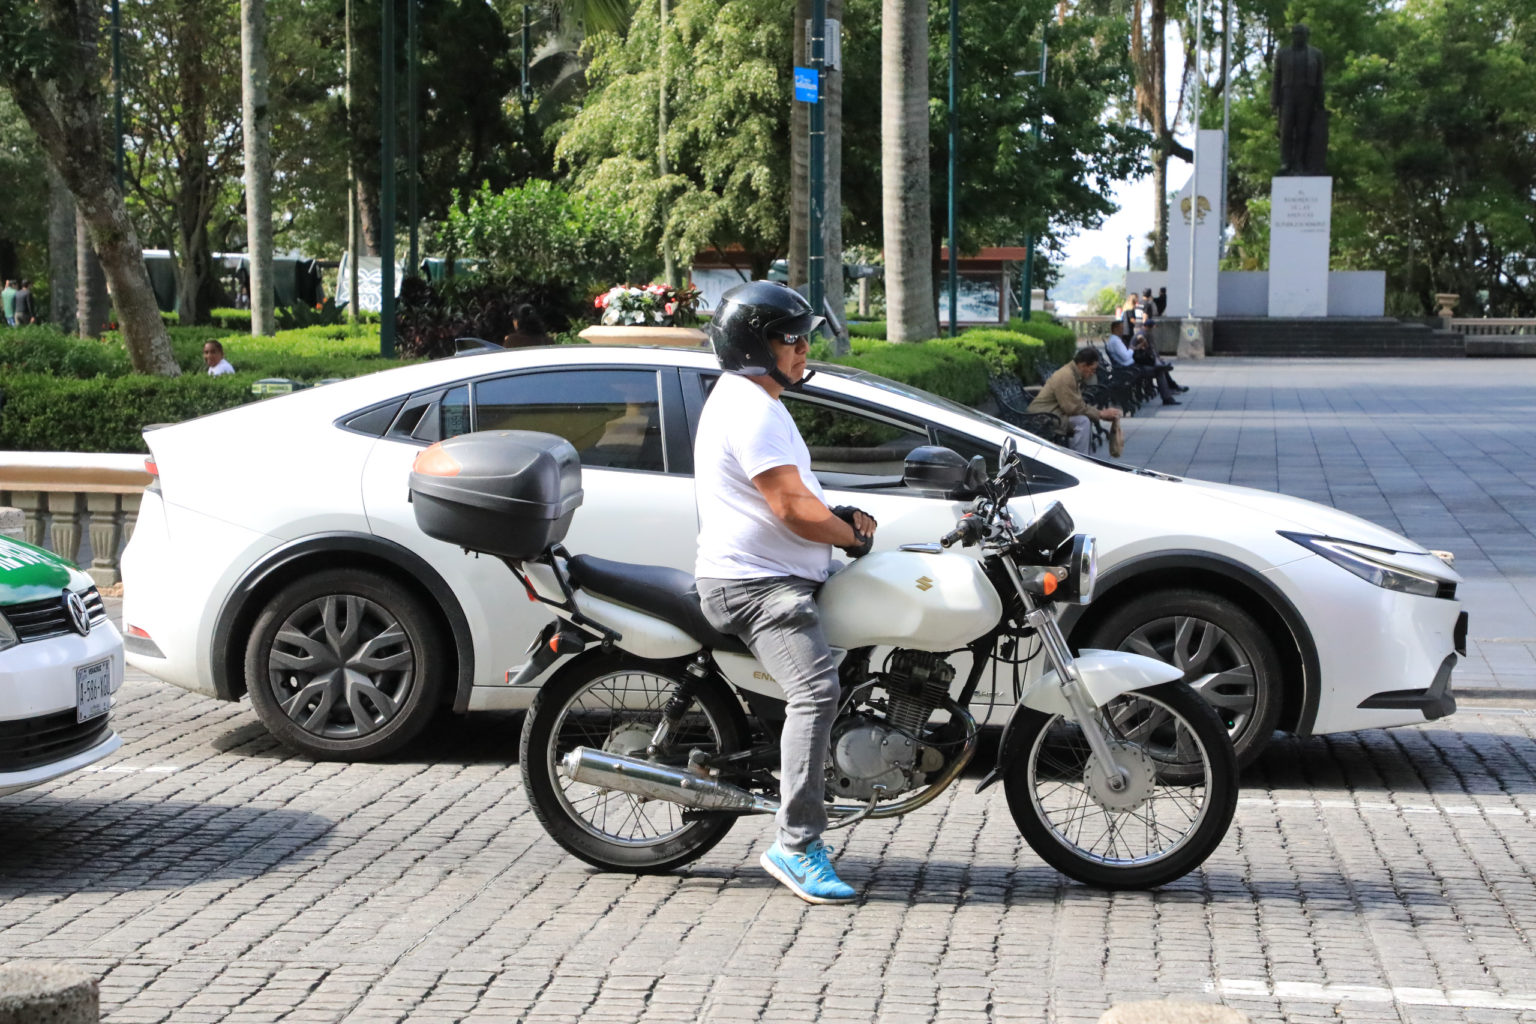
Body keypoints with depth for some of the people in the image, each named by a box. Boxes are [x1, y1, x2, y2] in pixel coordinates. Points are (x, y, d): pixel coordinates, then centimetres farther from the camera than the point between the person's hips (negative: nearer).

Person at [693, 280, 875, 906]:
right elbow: (791, 509, -21)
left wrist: (840, 517, 12)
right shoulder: (751, 410, -15)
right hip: (754, 584, -11)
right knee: (816, 689, -26)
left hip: (780, 577, 11)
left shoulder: (751, 401, 21)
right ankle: (797, 846, -30)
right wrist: (855, 537, -6)